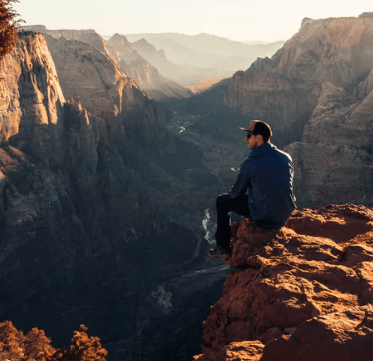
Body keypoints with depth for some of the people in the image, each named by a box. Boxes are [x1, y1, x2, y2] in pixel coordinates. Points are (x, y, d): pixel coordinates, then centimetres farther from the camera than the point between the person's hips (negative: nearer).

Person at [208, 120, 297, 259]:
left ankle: (223, 249, 24)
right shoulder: (286, 157, -2)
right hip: (286, 214, 6)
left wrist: (230, 193, 22)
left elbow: (236, 193, -4)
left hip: (264, 218, -6)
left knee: (222, 201, 15)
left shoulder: (249, 164, -18)